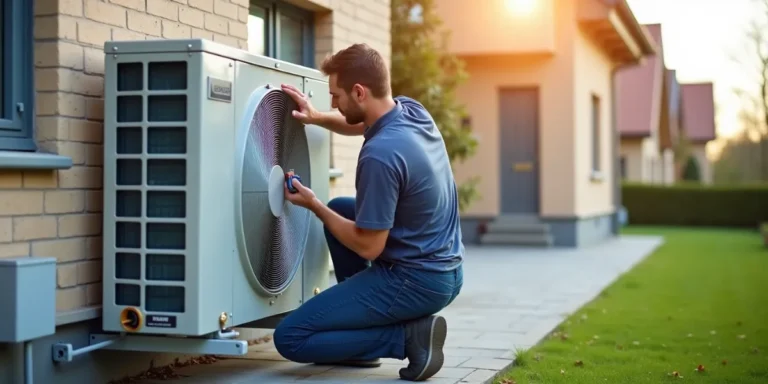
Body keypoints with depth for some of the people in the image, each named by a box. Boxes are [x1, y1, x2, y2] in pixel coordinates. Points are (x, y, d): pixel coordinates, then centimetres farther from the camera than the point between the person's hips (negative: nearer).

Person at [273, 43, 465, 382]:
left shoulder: (380, 155, -26)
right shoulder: (411, 110, 2)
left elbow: (368, 248, -19)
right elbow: (360, 125, 26)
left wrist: (314, 206, -7)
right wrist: (317, 117, 8)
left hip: (416, 283, -9)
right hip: (446, 270, 9)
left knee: (290, 338, -4)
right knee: (340, 209, 28)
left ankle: (409, 336, -7)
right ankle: (358, 321, 25)